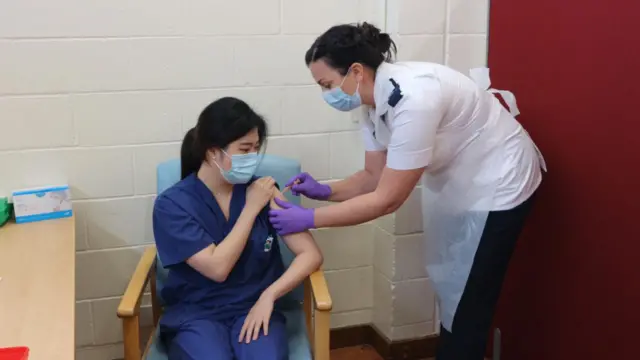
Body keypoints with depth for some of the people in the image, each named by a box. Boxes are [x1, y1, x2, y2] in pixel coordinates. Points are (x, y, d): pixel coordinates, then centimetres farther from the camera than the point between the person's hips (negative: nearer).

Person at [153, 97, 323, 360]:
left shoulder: (263, 192, -1)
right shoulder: (172, 204, -8)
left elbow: (311, 254, -3)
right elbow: (217, 268, -16)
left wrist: (269, 295, -16)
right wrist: (251, 209, -12)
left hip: (254, 308, 2)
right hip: (194, 314, -1)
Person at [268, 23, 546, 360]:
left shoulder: (412, 99, -35)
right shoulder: (374, 101, -8)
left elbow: (387, 200, -32)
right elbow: (374, 177, 1)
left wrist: (308, 219, -28)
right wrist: (324, 190, -15)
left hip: (497, 185, -9)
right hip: (456, 184, 9)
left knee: (467, 298, 3)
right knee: (451, 288, 20)